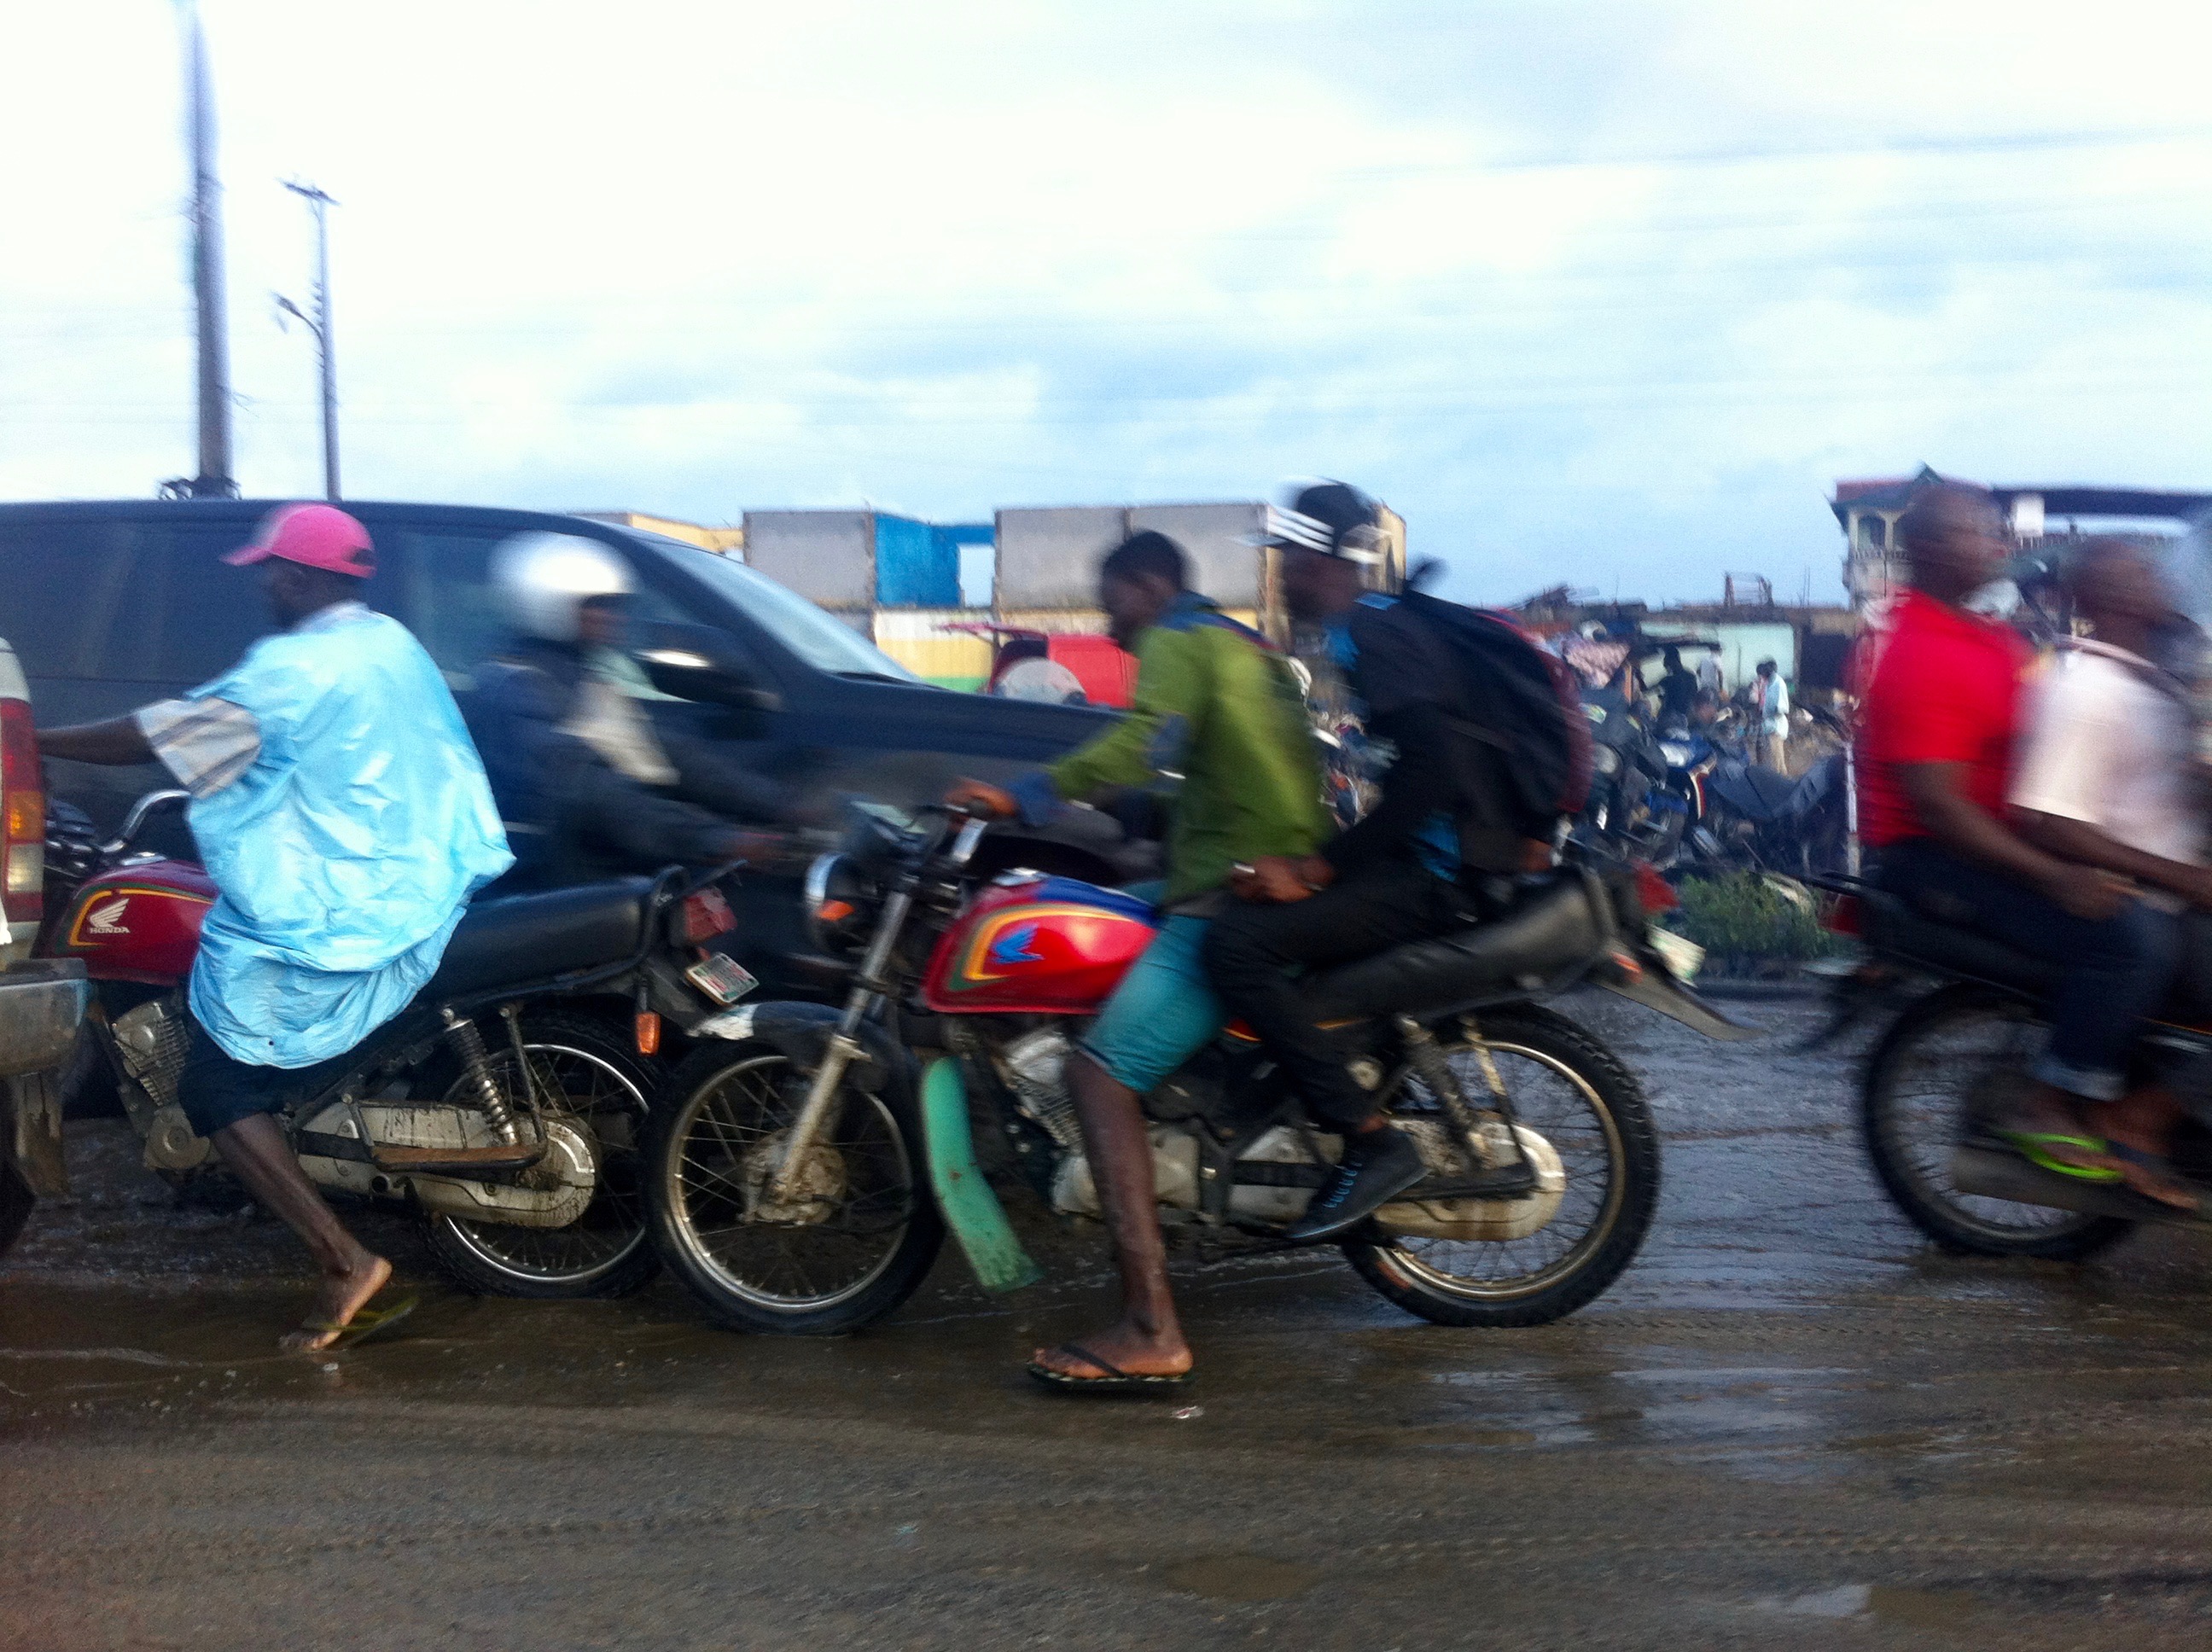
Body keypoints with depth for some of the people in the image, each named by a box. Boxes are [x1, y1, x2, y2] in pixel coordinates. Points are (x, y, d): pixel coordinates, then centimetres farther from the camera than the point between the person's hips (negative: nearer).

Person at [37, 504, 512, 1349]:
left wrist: (30, 740, -2)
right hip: (419, 905, 9)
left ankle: (345, 1262, -8)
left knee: (218, 1088, 1)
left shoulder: (293, 669, -17)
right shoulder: (396, 647, 9)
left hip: (325, 926, -9)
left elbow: (161, 737, -13)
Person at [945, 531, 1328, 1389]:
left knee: (1101, 1070, -17)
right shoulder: (1253, 649, 25)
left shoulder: (1179, 641, -3)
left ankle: (1151, 1331, -26)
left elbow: (1148, 739, -23)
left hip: (1236, 896, -10)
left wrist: (1021, 796, -27)